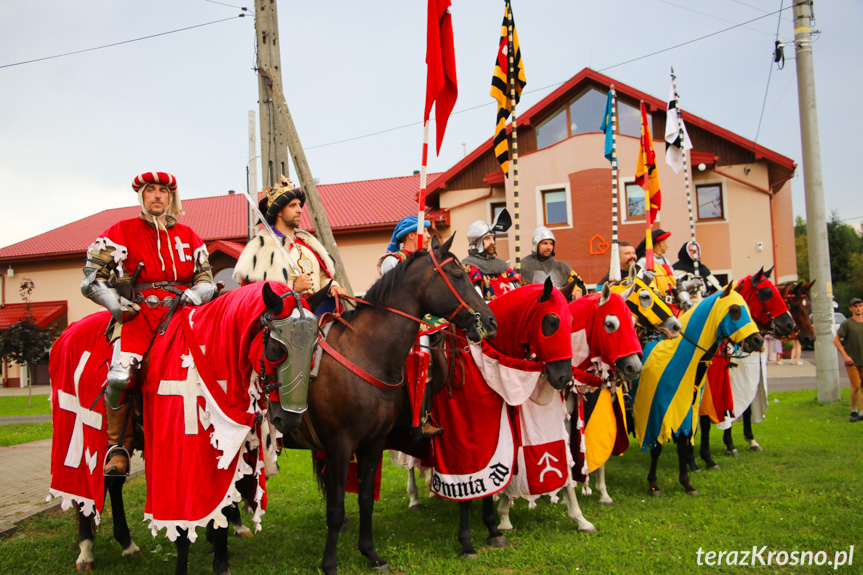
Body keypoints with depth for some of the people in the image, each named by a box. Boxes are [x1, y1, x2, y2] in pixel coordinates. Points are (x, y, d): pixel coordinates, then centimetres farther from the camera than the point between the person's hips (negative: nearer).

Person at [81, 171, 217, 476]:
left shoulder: (188, 235, 21)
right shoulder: (121, 232, 12)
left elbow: (206, 278, 20)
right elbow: (92, 280, 11)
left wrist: (196, 293, -2)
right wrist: (119, 305, -3)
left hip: (182, 309, 2)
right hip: (139, 311, -2)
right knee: (121, 373, -26)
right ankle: (119, 446, -4)